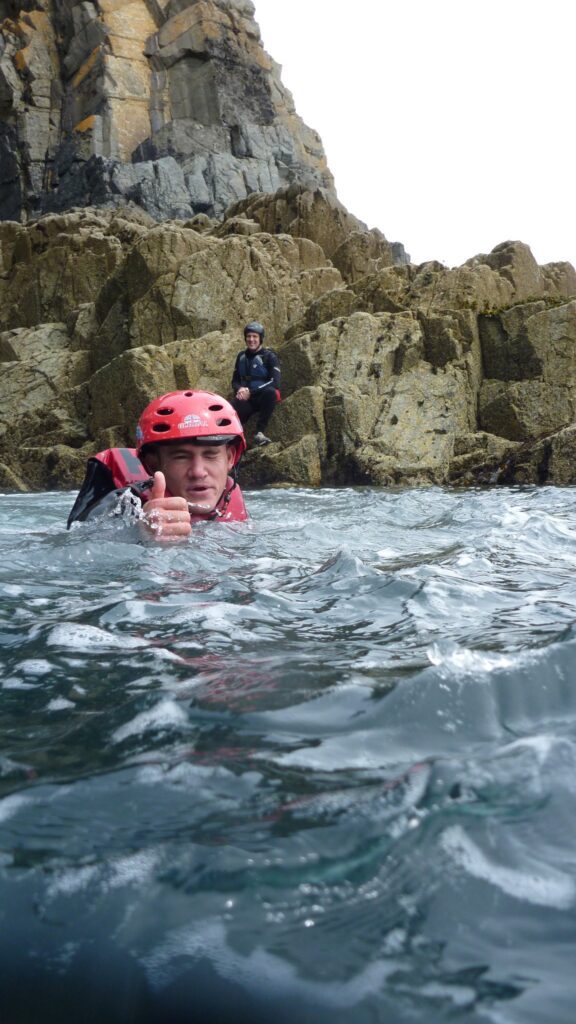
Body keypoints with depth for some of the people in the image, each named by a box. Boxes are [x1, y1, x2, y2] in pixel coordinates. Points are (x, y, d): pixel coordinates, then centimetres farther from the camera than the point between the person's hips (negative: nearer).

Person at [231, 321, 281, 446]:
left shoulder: (269, 356, -3)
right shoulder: (241, 356, 12)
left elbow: (275, 383, -14)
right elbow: (235, 381, 14)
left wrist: (251, 392, -22)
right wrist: (239, 389, -12)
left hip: (264, 397, -2)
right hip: (245, 398, 2)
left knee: (270, 391, -40)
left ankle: (260, 431, -34)